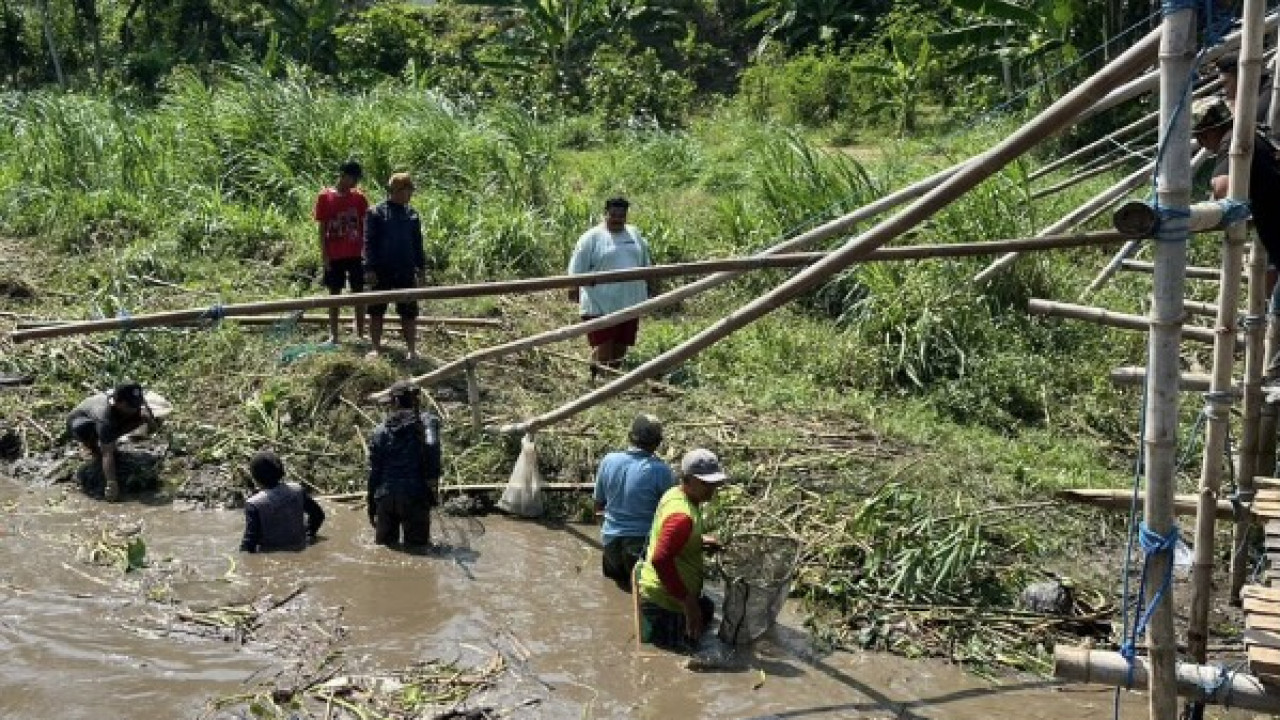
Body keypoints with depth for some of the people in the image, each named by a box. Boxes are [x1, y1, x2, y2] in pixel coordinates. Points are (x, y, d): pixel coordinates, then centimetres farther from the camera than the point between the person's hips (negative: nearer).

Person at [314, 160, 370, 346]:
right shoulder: (325, 197, -2)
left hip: (356, 254, 2)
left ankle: (360, 334, 10)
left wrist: (366, 250, 2)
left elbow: (364, 226, 7)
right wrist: (324, 254, -6)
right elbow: (322, 228, -1)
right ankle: (333, 335, 11)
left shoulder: (359, 198, 4)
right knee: (334, 293, 5)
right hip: (335, 255, -2)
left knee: (359, 292, 4)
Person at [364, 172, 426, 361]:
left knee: (409, 312, 5)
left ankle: (412, 350, 11)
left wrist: (421, 267, 11)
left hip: (406, 272, 3)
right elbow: (368, 242, -7)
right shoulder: (376, 213, -5)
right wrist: (369, 269, -13)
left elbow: (418, 244, 14)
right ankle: (376, 348, 16)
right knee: (376, 311, 6)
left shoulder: (412, 214, 8)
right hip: (382, 272, -3)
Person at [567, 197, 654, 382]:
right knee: (603, 348, -11)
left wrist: (648, 287, 23)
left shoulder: (634, 234, 14)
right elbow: (577, 268, -6)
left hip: (629, 302, 6)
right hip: (601, 304, -6)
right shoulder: (592, 237, -3)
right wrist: (574, 289, -13)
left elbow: (645, 263, 23)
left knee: (621, 347, 11)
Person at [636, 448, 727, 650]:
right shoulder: (683, 516, -28)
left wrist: (700, 541, 10)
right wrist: (688, 601, -30)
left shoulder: (674, 495, 4)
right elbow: (660, 560, -35)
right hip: (666, 604, -11)